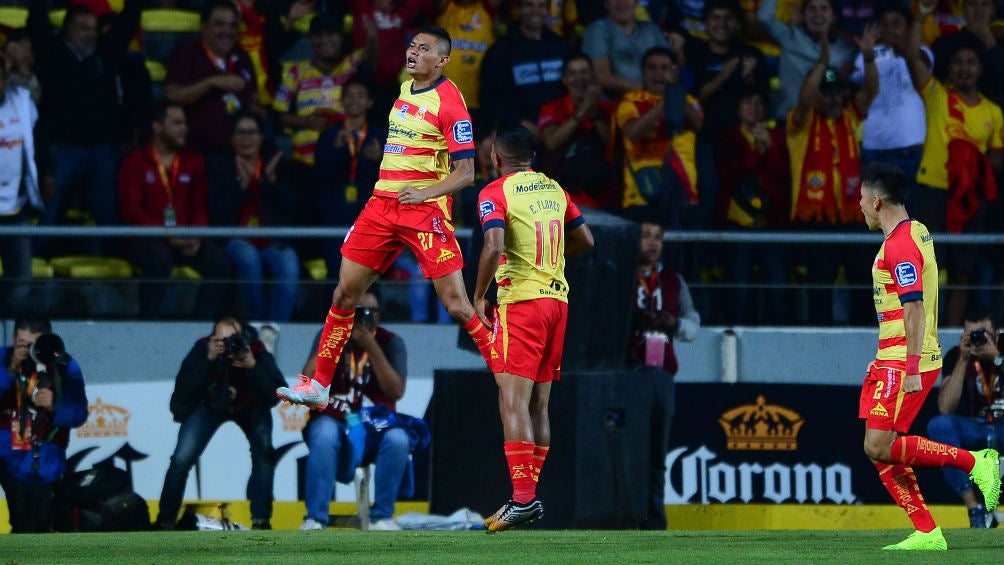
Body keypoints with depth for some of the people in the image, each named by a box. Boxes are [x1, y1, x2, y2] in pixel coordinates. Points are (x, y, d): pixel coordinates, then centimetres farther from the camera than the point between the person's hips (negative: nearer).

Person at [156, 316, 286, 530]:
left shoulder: (256, 351, -32)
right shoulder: (203, 348, -32)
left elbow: (274, 396, -38)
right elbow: (183, 395, -38)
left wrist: (252, 366, -51)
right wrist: (208, 361, -48)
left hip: (249, 407, 0)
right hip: (209, 405, 0)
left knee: (264, 451, -24)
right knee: (182, 458, -13)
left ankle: (260, 521, -13)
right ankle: (165, 522, 4)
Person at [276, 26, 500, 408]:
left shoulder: (449, 101, -11)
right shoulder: (405, 89, 12)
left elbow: (465, 172, -15)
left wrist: (426, 192, -29)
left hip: (426, 210, -7)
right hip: (383, 203, 7)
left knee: (457, 305, -11)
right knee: (345, 293, 5)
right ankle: (318, 386, 12)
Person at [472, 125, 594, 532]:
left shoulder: (494, 193, -7)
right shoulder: (554, 189, 13)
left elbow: (493, 247, -20)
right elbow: (585, 239, 18)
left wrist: (479, 296, -9)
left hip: (521, 300, -7)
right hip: (558, 298, 7)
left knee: (513, 401, -10)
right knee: (537, 404, 11)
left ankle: (522, 497, -19)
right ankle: (529, 495, 14)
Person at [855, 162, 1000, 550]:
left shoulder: (900, 245, -16)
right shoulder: (915, 233, 16)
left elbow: (915, 309, -22)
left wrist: (911, 369, -25)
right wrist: (885, 358, 29)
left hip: (905, 365, -10)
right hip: (892, 361, 10)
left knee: (880, 447, -15)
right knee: (882, 452, 5)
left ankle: (974, 462, -9)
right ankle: (926, 533, 3)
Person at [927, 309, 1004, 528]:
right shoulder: (956, 356, -8)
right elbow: (945, 408, -21)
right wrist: (963, 360, -24)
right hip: (975, 431, 2)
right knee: (939, 425, -30)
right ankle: (975, 509, -28)